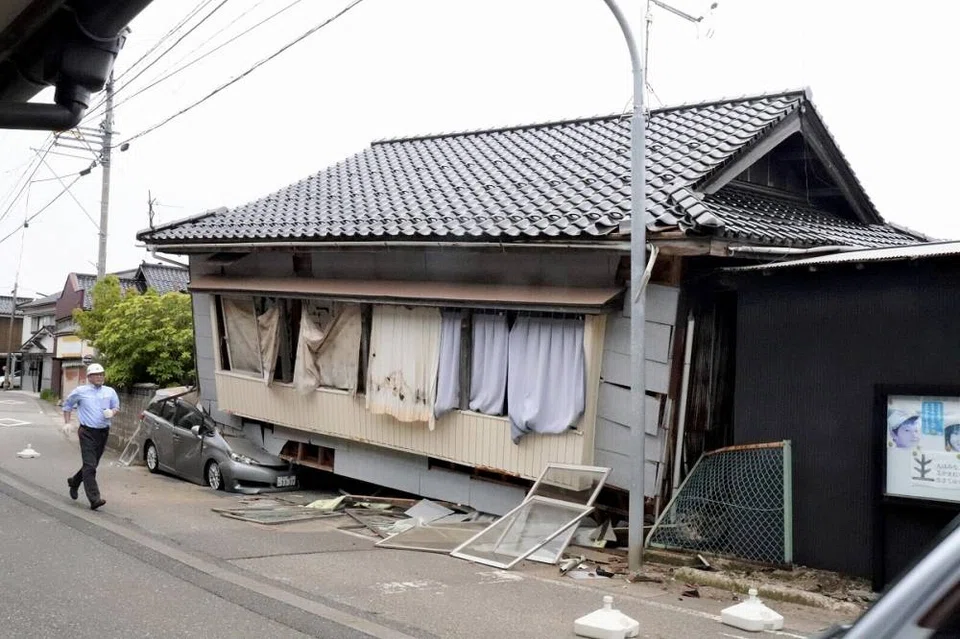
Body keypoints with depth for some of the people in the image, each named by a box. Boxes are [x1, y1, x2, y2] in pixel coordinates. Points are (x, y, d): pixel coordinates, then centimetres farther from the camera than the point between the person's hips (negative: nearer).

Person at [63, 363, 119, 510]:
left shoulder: (110, 392, 9)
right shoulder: (80, 391, 1)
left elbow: (116, 407, 19)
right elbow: (67, 405, 14)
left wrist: (112, 412, -5)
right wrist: (67, 423, 6)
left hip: (103, 432, 4)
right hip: (87, 432, -4)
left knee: (92, 464, 15)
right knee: (90, 466, -12)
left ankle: (74, 482, 43)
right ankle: (94, 499, -16)